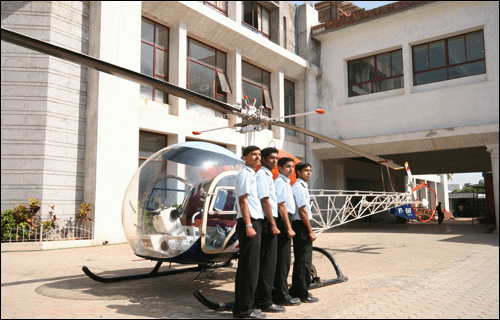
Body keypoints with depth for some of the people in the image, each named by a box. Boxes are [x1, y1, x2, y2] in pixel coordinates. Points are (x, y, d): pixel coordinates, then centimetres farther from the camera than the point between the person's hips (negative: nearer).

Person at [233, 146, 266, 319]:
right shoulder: (245, 174, -8)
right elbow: (243, 200, -15)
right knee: (250, 267, -8)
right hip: (249, 223, -10)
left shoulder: (252, 174, 22)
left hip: (253, 223, 10)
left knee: (245, 266, 12)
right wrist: (248, 225, -21)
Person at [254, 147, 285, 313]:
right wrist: (273, 225, -18)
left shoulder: (267, 175, 22)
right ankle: (265, 302, 0)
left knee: (264, 262, 13)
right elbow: (265, 201, -17)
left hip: (267, 222, 10)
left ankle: (259, 298, 20)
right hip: (267, 222, -10)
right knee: (268, 263, -6)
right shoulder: (262, 174, -10)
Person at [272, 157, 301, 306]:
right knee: (283, 259, -5)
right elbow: (281, 206, -18)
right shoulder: (280, 182, -12)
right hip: (283, 221, -10)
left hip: (285, 220, 10)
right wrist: (289, 228, -19)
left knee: (282, 259, 14)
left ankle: (279, 293, 23)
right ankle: (282, 296, 2)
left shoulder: (285, 182, 20)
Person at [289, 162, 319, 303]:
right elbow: (302, 211, -18)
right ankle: (303, 294, 4)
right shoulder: (299, 187, -14)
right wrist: (310, 231, -16)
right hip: (301, 225, -11)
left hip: (298, 224, 11)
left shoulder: (300, 186, 18)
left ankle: (296, 291, 25)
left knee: (300, 260, 16)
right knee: (304, 261, -4)